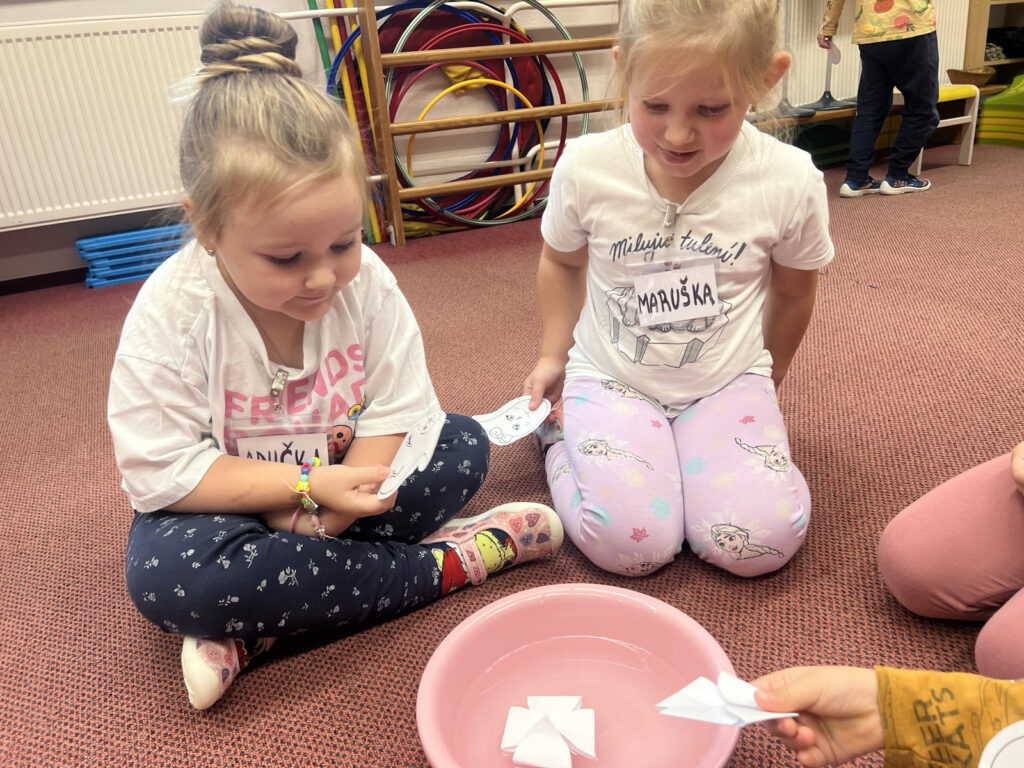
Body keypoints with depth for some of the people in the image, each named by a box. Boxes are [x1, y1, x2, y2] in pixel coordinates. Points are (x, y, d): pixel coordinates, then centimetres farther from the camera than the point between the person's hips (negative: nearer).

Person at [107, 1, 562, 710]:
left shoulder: (366, 280, -15)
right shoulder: (172, 313, -22)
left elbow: (398, 412, -13)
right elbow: (159, 472, -21)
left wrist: (323, 518, -24)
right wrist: (308, 484, -28)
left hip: (337, 480, 3)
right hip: (232, 505, -3)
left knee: (464, 445, -14)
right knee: (161, 575, -33)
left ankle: (256, 629, -21)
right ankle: (446, 561, -23)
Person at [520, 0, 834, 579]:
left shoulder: (791, 182, -15)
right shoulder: (586, 167, -15)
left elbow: (793, 290, 6)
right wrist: (553, 356, 10)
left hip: (727, 382, 1)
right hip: (610, 377, 0)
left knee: (762, 542, -19)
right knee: (630, 543, -19)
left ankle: (688, 450, 11)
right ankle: (561, 431, 10)